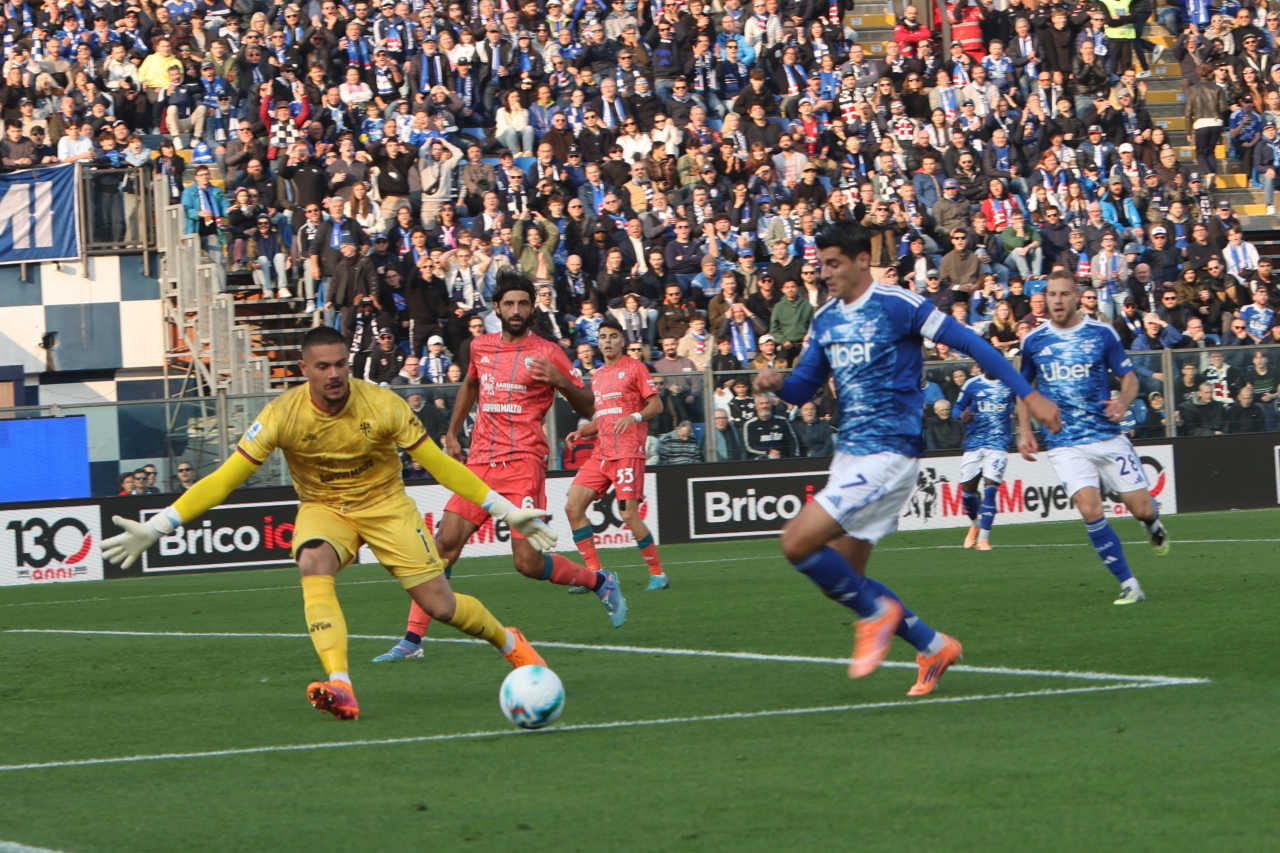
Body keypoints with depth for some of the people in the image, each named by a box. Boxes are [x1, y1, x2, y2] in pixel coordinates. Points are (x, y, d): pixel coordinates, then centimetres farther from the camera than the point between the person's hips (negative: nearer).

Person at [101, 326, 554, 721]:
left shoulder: (381, 405, -20)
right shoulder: (284, 414, -20)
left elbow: (440, 465, -10)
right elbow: (224, 479, -19)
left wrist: (508, 512, -9)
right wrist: (154, 529, -25)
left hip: (385, 504, 0)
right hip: (323, 507, 0)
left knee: (441, 606, -7)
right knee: (314, 564, -34)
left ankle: (510, 643, 27)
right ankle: (340, 687, -43)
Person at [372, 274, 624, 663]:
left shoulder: (547, 353, -1)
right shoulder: (481, 347, 12)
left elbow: (587, 408, 1)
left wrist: (560, 381, -18)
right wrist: (452, 433, 27)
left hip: (523, 462, -4)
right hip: (480, 461, 4)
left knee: (528, 562, -12)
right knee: (445, 545, -6)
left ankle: (601, 582, 15)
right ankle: (412, 638, -4)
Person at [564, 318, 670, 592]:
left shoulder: (634, 368, 1)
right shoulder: (597, 377, 20)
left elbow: (656, 405, -3)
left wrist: (634, 417, -21)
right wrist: (581, 432, 11)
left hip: (628, 452, -7)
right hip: (601, 454, 7)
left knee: (630, 515, -14)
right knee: (573, 507, -5)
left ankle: (658, 574, 0)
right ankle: (594, 573, -1)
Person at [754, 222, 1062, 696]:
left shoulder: (897, 305, -10)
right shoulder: (825, 319, 11)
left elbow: (971, 344, -7)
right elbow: (804, 387, 17)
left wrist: (1028, 394, -10)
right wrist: (777, 384, -6)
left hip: (888, 455, -8)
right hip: (849, 453, 8)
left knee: (798, 542, -18)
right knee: (842, 578, 7)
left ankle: (875, 614, 1)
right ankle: (933, 648, 19)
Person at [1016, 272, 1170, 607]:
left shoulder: (1102, 334, 0)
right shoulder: (1034, 341, 3)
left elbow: (1129, 377, 7)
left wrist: (1123, 403, -15)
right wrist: (1025, 431, 6)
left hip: (1108, 437, 0)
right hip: (1066, 446, 0)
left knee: (1142, 509, -2)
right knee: (1090, 509, -20)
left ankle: (1153, 525, 39)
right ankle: (1129, 586, -11)